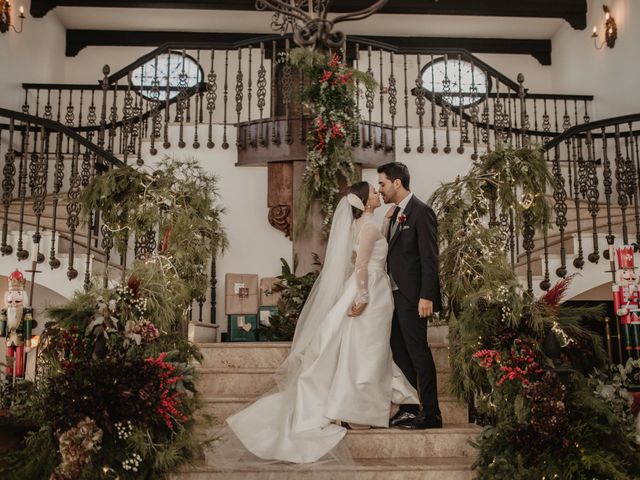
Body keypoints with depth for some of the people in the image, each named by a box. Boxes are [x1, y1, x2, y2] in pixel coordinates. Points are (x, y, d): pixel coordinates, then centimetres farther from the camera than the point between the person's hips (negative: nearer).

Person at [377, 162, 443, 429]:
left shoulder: (421, 212, -11)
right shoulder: (395, 214, 15)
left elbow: (429, 258, -16)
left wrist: (426, 296, -20)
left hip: (412, 295, -9)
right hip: (394, 295, 9)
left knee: (418, 351, -4)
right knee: (400, 353, 12)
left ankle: (431, 414, 4)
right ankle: (408, 409, 20)